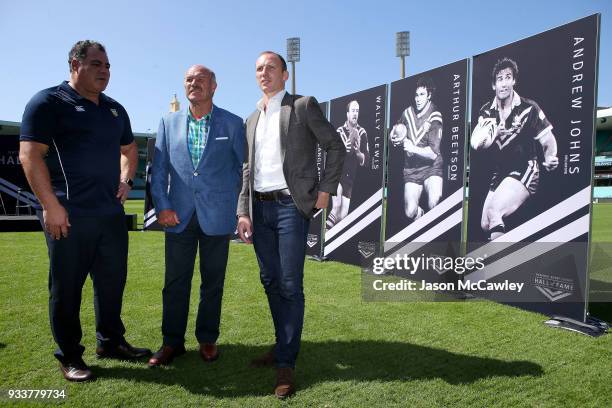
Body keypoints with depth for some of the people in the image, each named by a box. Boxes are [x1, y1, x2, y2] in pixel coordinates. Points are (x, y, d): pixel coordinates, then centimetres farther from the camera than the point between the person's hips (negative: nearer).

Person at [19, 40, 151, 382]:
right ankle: (70, 356, 20)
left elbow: (129, 149, 29)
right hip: (69, 214, -6)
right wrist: (51, 205, -17)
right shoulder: (48, 102, -4)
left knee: (113, 281, 13)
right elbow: (30, 155, -11)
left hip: (112, 213, 6)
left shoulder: (115, 110, 15)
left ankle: (111, 342, 29)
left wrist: (126, 179, 10)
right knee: (67, 286, 5)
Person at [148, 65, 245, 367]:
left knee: (212, 282, 9)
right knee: (175, 282, 8)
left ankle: (207, 339, 25)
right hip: (178, 215, 2)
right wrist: (162, 206, -3)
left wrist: (238, 209, 3)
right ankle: (172, 342, 23)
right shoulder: (169, 122, 8)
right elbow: (159, 168, 7)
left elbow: (242, 167, 6)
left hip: (216, 216, -2)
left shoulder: (233, 123, 2)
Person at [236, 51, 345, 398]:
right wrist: (243, 212, 6)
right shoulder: (252, 119, 17)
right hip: (260, 208, 6)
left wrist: (326, 188, -7)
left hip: (291, 206, -6)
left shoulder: (304, 105, 1)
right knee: (270, 281, 12)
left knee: (290, 285, -5)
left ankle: (286, 362, 5)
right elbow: (248, 170, 15)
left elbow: (336, 147, 1)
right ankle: (284, 344, 28)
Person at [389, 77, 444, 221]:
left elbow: (434, 153, -14)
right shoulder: (407, 113, 5)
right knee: (410, 212, -11)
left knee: (434, 203, -29)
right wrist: (397, 140, -1)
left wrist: (413, 148, -26)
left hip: (431, 168, -3)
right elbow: (394, 134, 21)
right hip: (411, 170, 3)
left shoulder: (435, 117, -8)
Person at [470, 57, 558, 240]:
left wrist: (550, 159, -27)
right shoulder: (486, 111, 2)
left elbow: (548, 142, -7)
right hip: (499, 174, 6)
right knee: (485, 225, 8)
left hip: (524, 171, -6)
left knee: (493, 213, -26)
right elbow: (475, 144, -8)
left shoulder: (529, 108, -11)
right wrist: (495, 133, -25)